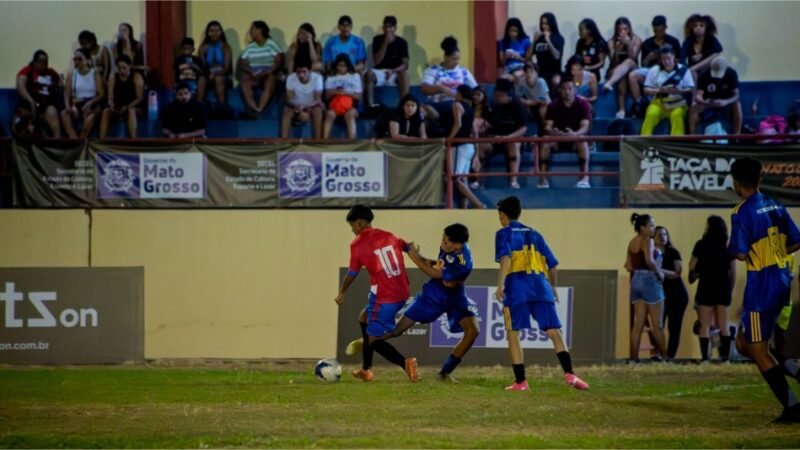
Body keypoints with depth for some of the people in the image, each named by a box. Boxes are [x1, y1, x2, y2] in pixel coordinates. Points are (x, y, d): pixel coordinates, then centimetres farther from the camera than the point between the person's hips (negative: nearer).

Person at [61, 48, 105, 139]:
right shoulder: (71, 75, 12)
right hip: (77, 104, 3)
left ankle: (82, 139, -34)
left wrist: (89, 103, -21)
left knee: (88, 112, -38)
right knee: (64, 113, -29)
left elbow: (101, 94, -3)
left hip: (92, 105, -3)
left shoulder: (95, 74, 4)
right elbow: (67, 94, 4)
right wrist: (68, 106, -18)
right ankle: (74, 139, -39)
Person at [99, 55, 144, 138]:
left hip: (135, 108, -3)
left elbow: (140, 98, -11)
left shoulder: (136, 77, -6)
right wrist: (112, 105, -23)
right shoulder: (113, 78, 4)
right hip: (118, 108, 3)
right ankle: (102, 139, -33)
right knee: (106, 111, -27)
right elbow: (110, 98, 1)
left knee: (131, 111, -39)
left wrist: (127, 107, -25)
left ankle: (133, 139, -49)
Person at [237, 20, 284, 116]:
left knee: (270, 80, -38)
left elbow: (279, 61, -8)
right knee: (244, 80, -31)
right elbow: (242, 63, 6)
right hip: (254, 76, 3)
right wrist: (251, 72, -14)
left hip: (268, 75, -3)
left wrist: (267, 72, -22)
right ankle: (253, 108, -46)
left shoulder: (271, 44, 1)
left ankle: (259, 110, -49)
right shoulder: (250, 46, 13)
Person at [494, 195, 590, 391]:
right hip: (540, 286, 4)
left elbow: (505, 257, -11)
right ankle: (569, 374, -15)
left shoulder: (504, 233, 9)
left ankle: (520, 381, -3)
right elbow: (552, 264, 20)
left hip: (517, 287, -4)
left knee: (513, 333, 4)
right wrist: (553, 287, 34)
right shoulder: (534, 234, 23)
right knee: (554, 332, 1)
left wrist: (500, 284, -19)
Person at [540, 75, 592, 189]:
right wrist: (552, 132, -35)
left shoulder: (583, 105, -7)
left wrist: (575, 134, -43)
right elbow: (547, 127, -9)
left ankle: (585, 178, -42)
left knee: (582, 141, -36)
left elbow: (585, 127, -19)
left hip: (576, 138, -2)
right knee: (545, 143, -30)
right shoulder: (553, 106, 0)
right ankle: (543, 180, -32)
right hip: (558, 140, 2)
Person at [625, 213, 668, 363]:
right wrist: (659, 273, -13)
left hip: (636, 280, 7)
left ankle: (634, 358, 3)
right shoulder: (647, 241, -12)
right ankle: (664, 356, 7)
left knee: (638, 323, 7)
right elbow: (649, 261, -26)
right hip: (649, 280, -7)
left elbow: (628, 265, 12)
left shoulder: (632, 243, 11)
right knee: (657, 324, 1)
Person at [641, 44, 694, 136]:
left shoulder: (683, 70, 2)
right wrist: (658, 90, -15)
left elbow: (690, 89, 1)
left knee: (677, 115, -35)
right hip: (659, 102, 1)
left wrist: (679, 91, -20)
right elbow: (646, 90, 5)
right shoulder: (654, 70, 5)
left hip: (677, 102, -1)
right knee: (651, 114, -30)